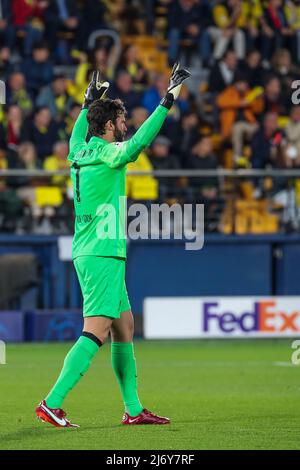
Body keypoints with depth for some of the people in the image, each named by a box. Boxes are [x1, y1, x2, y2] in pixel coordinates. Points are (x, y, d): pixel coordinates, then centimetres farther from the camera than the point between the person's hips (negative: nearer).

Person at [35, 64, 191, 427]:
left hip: (91, 255, 10)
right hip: (102, 255, -10)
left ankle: (133, 409, 14)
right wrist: (167, 100, -24)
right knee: (96, 332, -13)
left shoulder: (81, 153, 12)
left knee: (125, 328, 12)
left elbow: (75, 140, 36)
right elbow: (140, 141, -27)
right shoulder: (107, 153, -12)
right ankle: (51, 404, -16)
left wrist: (88, 103, 44)